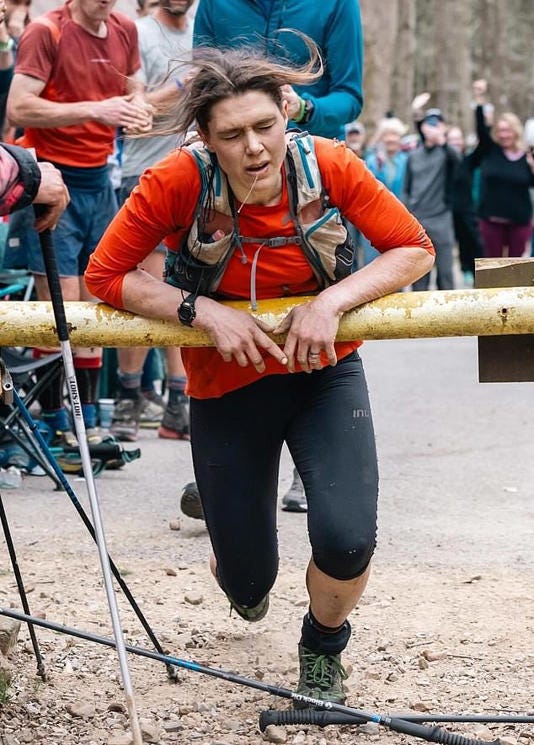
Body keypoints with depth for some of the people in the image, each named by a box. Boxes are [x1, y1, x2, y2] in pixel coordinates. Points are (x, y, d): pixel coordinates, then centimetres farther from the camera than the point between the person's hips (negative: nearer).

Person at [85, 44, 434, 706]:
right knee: (246, 579, 7)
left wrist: (330, 302, -27)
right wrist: (204, 312, -26)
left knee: (346, 541, -22)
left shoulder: (327, 166, -19)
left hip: (324, 373, 0)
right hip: (227, 387, 0)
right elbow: (103, 276, -16)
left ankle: (322, 649, 15)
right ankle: (244, 578, 51)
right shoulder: (178, 181, -23)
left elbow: (414, 250, -13)